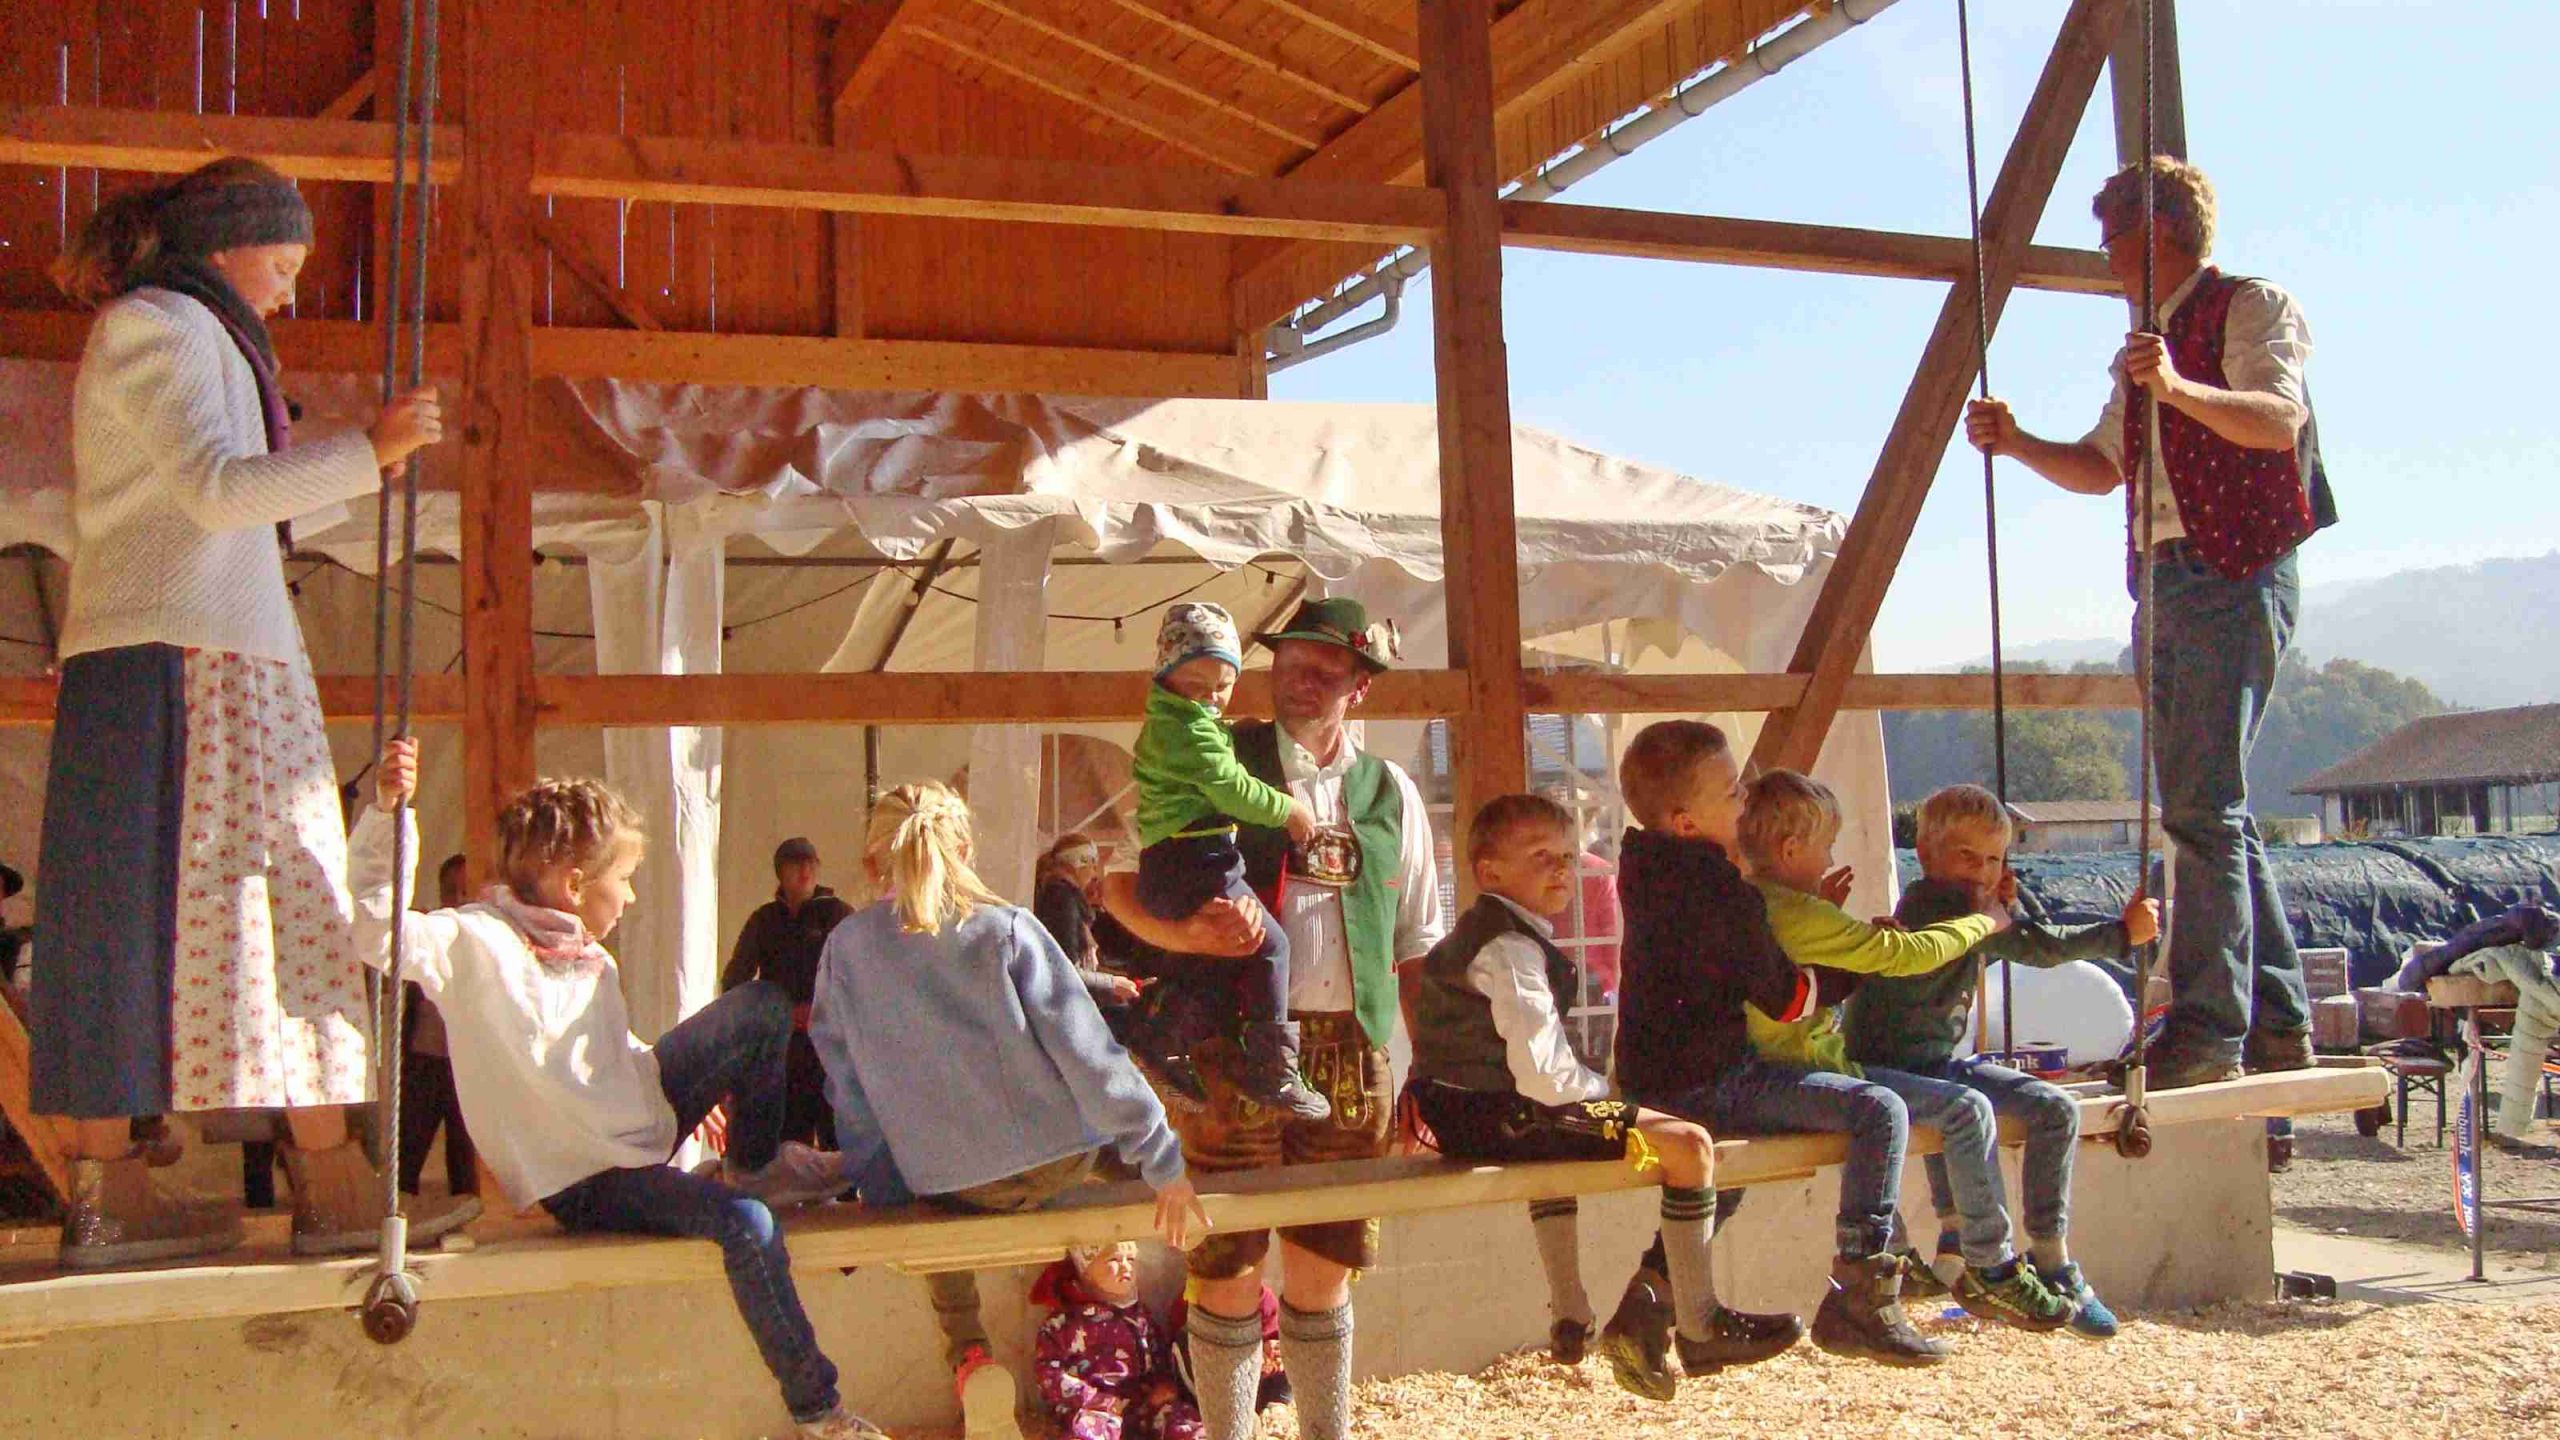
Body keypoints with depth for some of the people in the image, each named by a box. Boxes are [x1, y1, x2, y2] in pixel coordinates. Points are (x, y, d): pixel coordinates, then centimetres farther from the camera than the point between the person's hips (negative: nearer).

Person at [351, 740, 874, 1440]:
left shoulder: (592, 959, 9)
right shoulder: (473, 941, -15)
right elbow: (376, 925, -29)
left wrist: (708, 1083, 16)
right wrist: (385, 810, -39)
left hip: (636, 1130, 8)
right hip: (576, 1181, -8)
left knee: (764, 1005, 4)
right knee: (743, 1222, -31)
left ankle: (755, 1162, 18)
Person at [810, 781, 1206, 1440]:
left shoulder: (845, 946, -2)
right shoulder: (1008, 929, -7)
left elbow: (846, 1080, 2)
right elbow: (1089, 1053, -11)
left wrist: (876, 1181, 13)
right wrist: (1164, 1164, -7)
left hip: (947, 1186, 0)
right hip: (1058, 1163, 0)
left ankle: (968, 1355, 12)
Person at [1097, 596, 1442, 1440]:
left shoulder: (1390, 793, 13)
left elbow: (1417, 949, 17)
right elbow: (1119, 886, 2)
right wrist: (1184, 935, -19)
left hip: (1352, 1052, 3)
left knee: (1323, 1269, 11)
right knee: (1228, 1267, 0)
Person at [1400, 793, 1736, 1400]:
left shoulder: (1470, 936, 18)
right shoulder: (1511, 947, -14)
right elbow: (1541, 1075, -21)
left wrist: (1584, 1086, 22)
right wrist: (1602, 1090, -3)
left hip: (1453, 1115, 11)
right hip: (1500, 1117, -11)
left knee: (1556, 1135, 43)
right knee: (1688, 1144, -10)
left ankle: (1568, 1315, 42)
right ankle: (1698, 1327, 0)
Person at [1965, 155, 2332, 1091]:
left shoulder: (2249, 306, -1)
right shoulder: (2148, 343, 25)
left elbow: (2279, 420, -18)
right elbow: (2102, 469, 25)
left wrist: (2180, 388, -35)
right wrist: (2017, 444, 9)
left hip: (2238, 576, -9)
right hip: (2170, 583, 9)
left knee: (2204, 807, -15)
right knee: (2216, 808, 10)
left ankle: (2207, 1029, -15)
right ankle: (2276, 1021, 16)